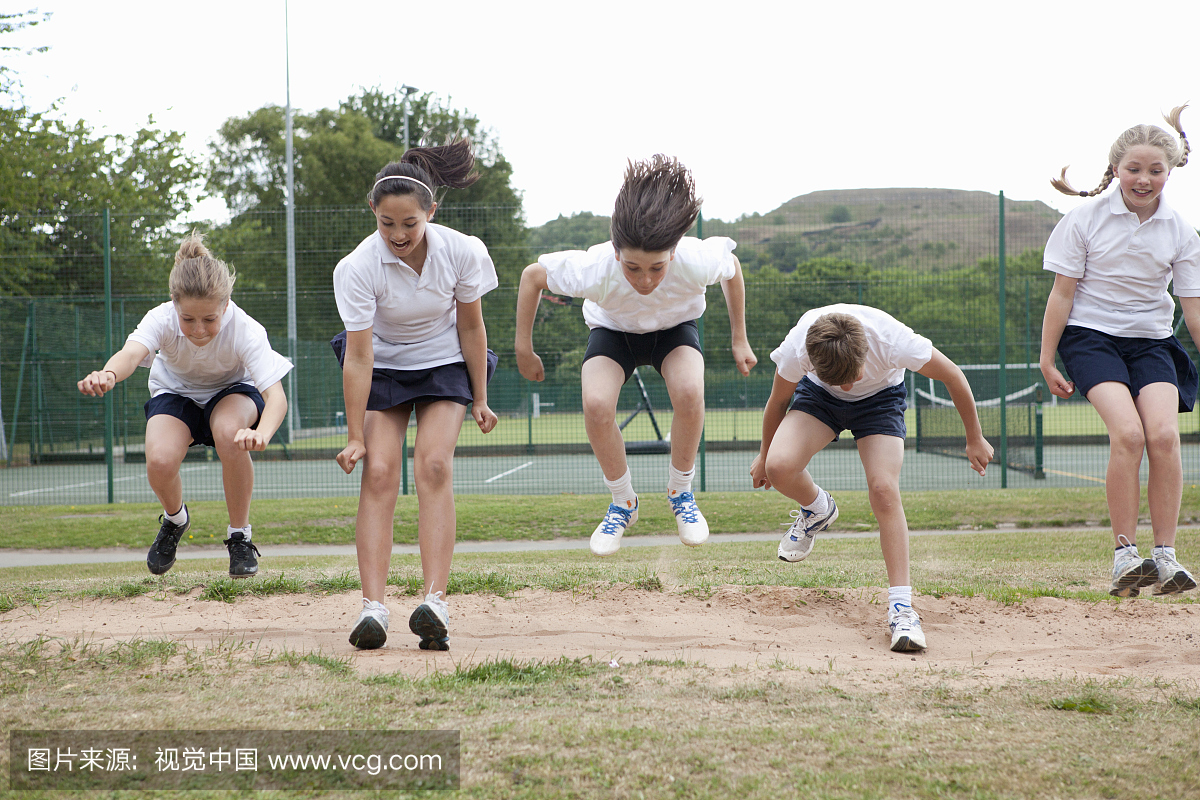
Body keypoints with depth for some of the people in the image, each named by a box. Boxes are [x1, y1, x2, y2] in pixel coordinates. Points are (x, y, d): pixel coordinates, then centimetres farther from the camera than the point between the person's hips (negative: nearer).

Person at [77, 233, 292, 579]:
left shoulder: (245, 330, -34)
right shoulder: (162, 319, -31)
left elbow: (276, 396, -42)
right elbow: (132, 352, -52)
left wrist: (261, 434, -65)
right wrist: (108, 375, -77)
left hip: (232, 391, -1)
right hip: (177, 392, 1)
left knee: (229, 432, -37)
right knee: (159, 462, -28)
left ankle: (240, 535, -14)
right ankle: (175, 519, 12)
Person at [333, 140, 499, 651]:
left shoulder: (462, 253, -21)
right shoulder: (357, 268, -25)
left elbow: (471, 326, -6)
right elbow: (359, 356, -23)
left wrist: (479, 399, 0)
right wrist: (354, 436, -20)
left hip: (444, 364, 0)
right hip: (383, 367, 0)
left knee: (433, 465, -20)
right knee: (379, 472, -16)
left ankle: (435, 603, -28)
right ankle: (373, 608, -23)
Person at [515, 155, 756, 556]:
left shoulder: (697, 262, -39)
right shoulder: (593, 270, -40)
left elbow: (732, 267, -12)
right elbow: (532, 275, -19)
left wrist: (739, 340, -3)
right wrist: (524, 350, -11)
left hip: (675, 328, 0)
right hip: (612, 329, 0)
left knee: (689, 392, -31)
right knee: (596, 404, -29)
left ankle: (680, 493, -5)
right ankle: (623, 503, -3)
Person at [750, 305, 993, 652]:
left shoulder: (893, 341, -39)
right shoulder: (795, 350, -35)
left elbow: (953, 376, -19)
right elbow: (778, 401, -10)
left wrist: (975, 440, -6)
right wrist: (764, 455, 6)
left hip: (881, 396, -1)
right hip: (818, 394, 1)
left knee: (884, 491, -22)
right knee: (780, 467, -25)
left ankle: (901, 607, -18)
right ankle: (817, 510, 10)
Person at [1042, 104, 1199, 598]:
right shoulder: (1086, 219, -6)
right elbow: (1062, 293, -1)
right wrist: (1047, 360, -1)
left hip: (1151, 340, 3)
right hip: (1091, 335, -3)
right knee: (1128, 433, -24)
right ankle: (1124, 556, -18)